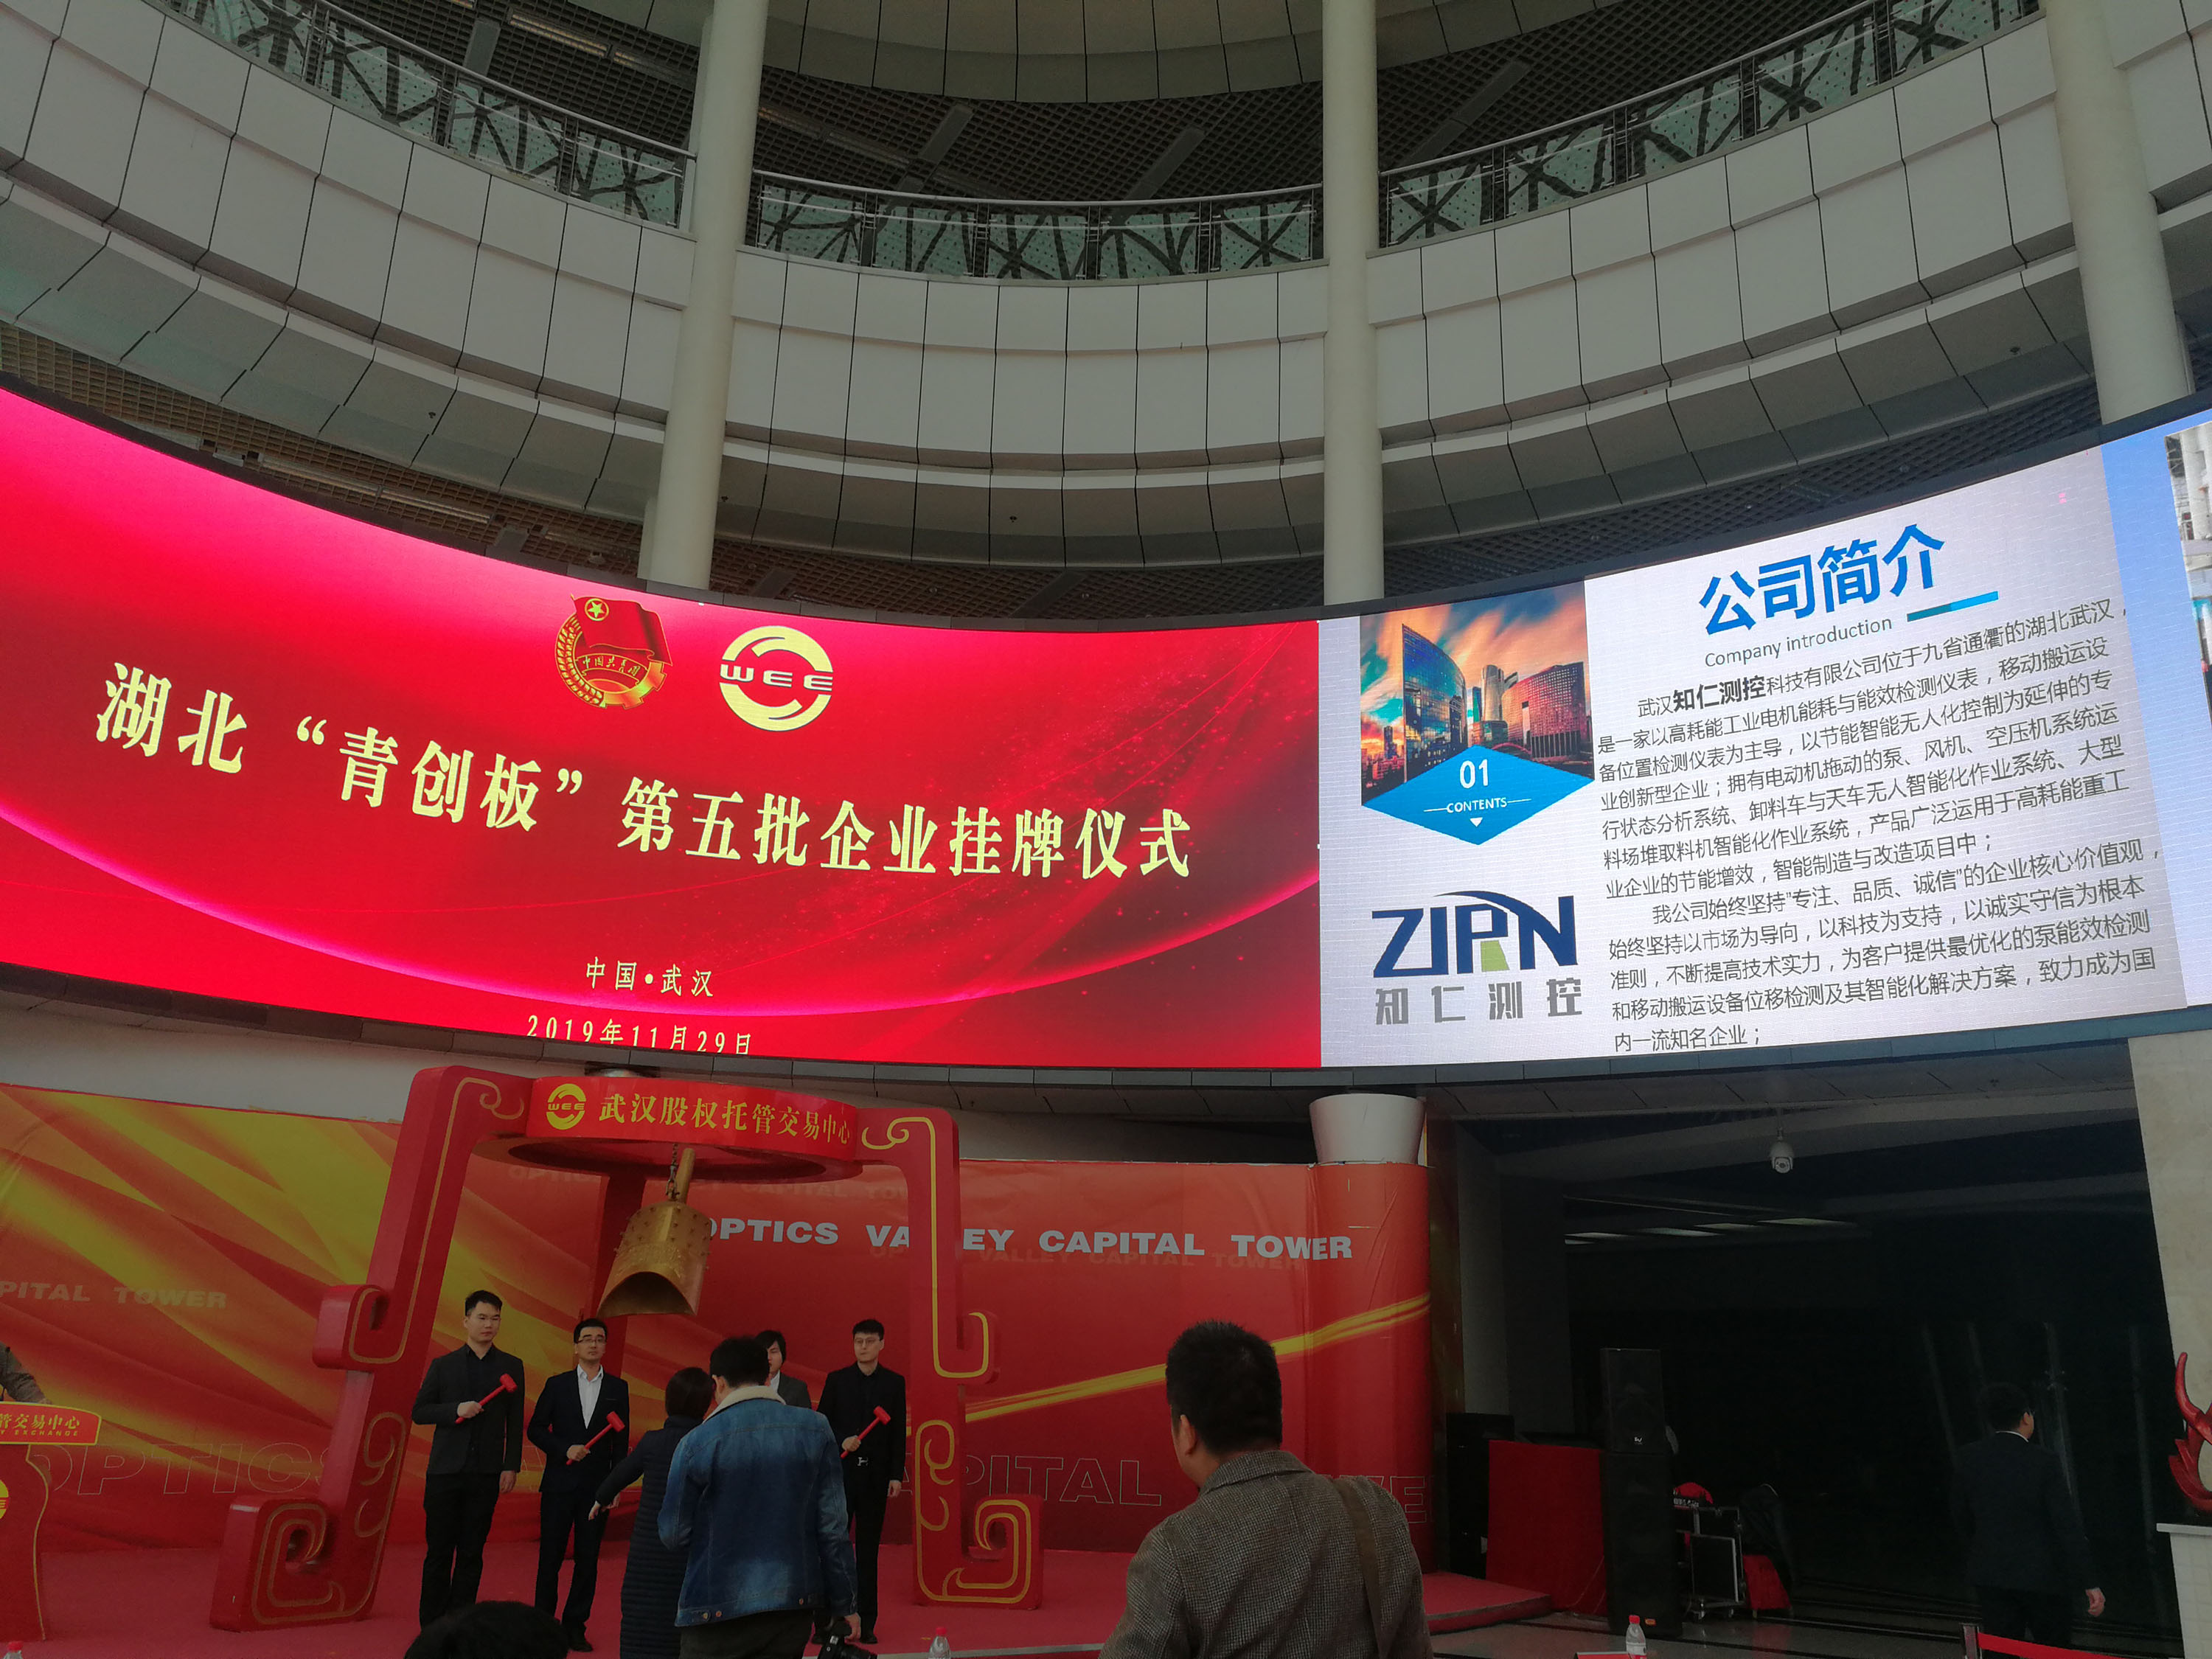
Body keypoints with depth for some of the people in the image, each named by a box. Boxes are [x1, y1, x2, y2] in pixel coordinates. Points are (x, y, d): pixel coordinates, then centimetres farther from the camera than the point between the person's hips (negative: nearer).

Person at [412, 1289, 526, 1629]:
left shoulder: (511, 1367, 5)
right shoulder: (443, 1365, 5)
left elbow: (515, 1422, 4)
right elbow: (419, 1412, 2)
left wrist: (511, 1467, -3)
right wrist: (456, 1410, -14)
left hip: (486, 1474, 0)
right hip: (445, 1471, 0)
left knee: (471, 1554, 4)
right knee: (438, 1551, 4)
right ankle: (432, 1627, 14)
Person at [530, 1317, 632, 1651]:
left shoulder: (618, 1388, 6)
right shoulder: (557, 1385, 4)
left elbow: (621, 1440, 7)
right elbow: (536, 1429, 3)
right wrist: (565, 1449, -11)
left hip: (597, 1485, 1)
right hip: (559, 1483, -1)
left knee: (588, 1559, 4)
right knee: (550, 1556, 4)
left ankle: (575, 1626, 13)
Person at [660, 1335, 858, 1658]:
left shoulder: (697, 1443, -10)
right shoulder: (815, 1430, -4)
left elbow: (674, 1535, -4)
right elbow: (833, 1526, -2)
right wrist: (843, 1605, 6)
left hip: (718, 1611, -2)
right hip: (795, 1607, 3)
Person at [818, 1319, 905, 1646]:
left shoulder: (895, 1383, 3)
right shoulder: (836, 1380, 3)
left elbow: (899, 1432, 3)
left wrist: (896, 1475, -2)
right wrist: (841, 1440, -15)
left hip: (876, 1475, 0)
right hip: (841, 1471, 0)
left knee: (869, 1549, 5)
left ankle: (865, 1623, 11)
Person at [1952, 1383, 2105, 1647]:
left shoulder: (1969, 1459, -3)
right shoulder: (2042, 1460, -13)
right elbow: (2068, 1524, -15)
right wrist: (2089, 1583, -11)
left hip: (1990, 1576, 2)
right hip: (2044, 1576, -2)